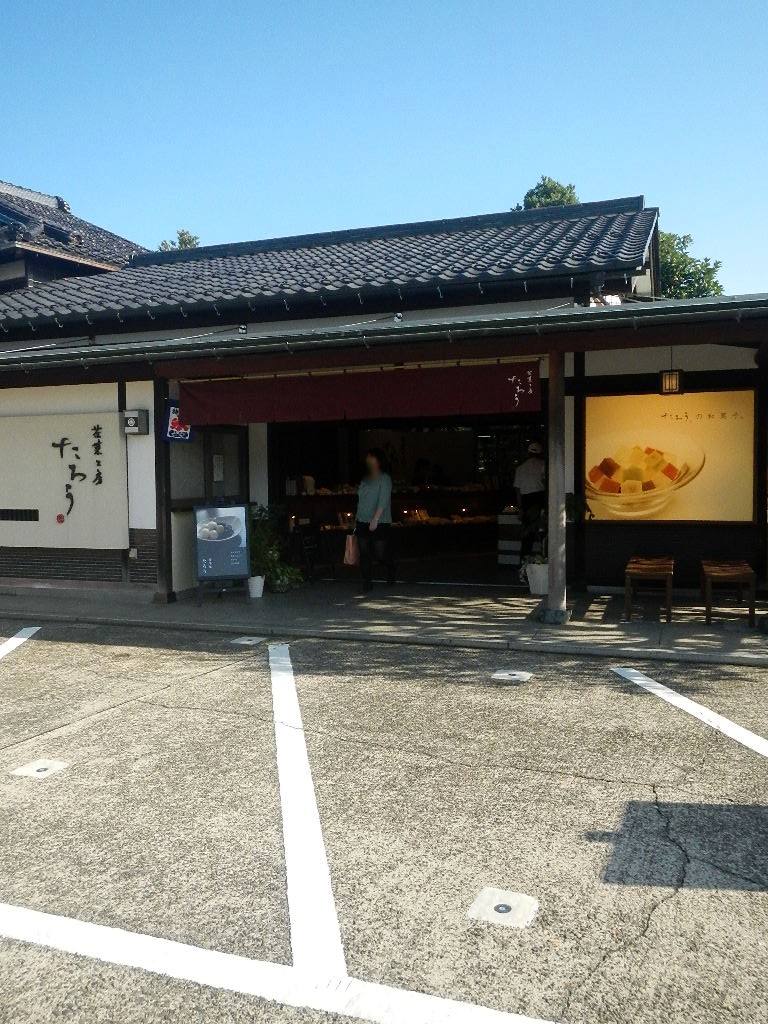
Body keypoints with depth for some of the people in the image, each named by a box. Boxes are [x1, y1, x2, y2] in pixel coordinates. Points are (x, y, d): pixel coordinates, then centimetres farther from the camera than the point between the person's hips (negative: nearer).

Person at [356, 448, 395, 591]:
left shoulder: (385, 479, -7)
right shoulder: (366, 479, 14)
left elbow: (383, 501, -16)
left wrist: (375, 519, -23)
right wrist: (357, 518, 13)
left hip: (380, 523, -6)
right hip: (363, 522, 6)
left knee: (380, 553, -2)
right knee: (364, 553, 1)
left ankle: (390, 569, 29)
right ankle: (367, 582, 6)